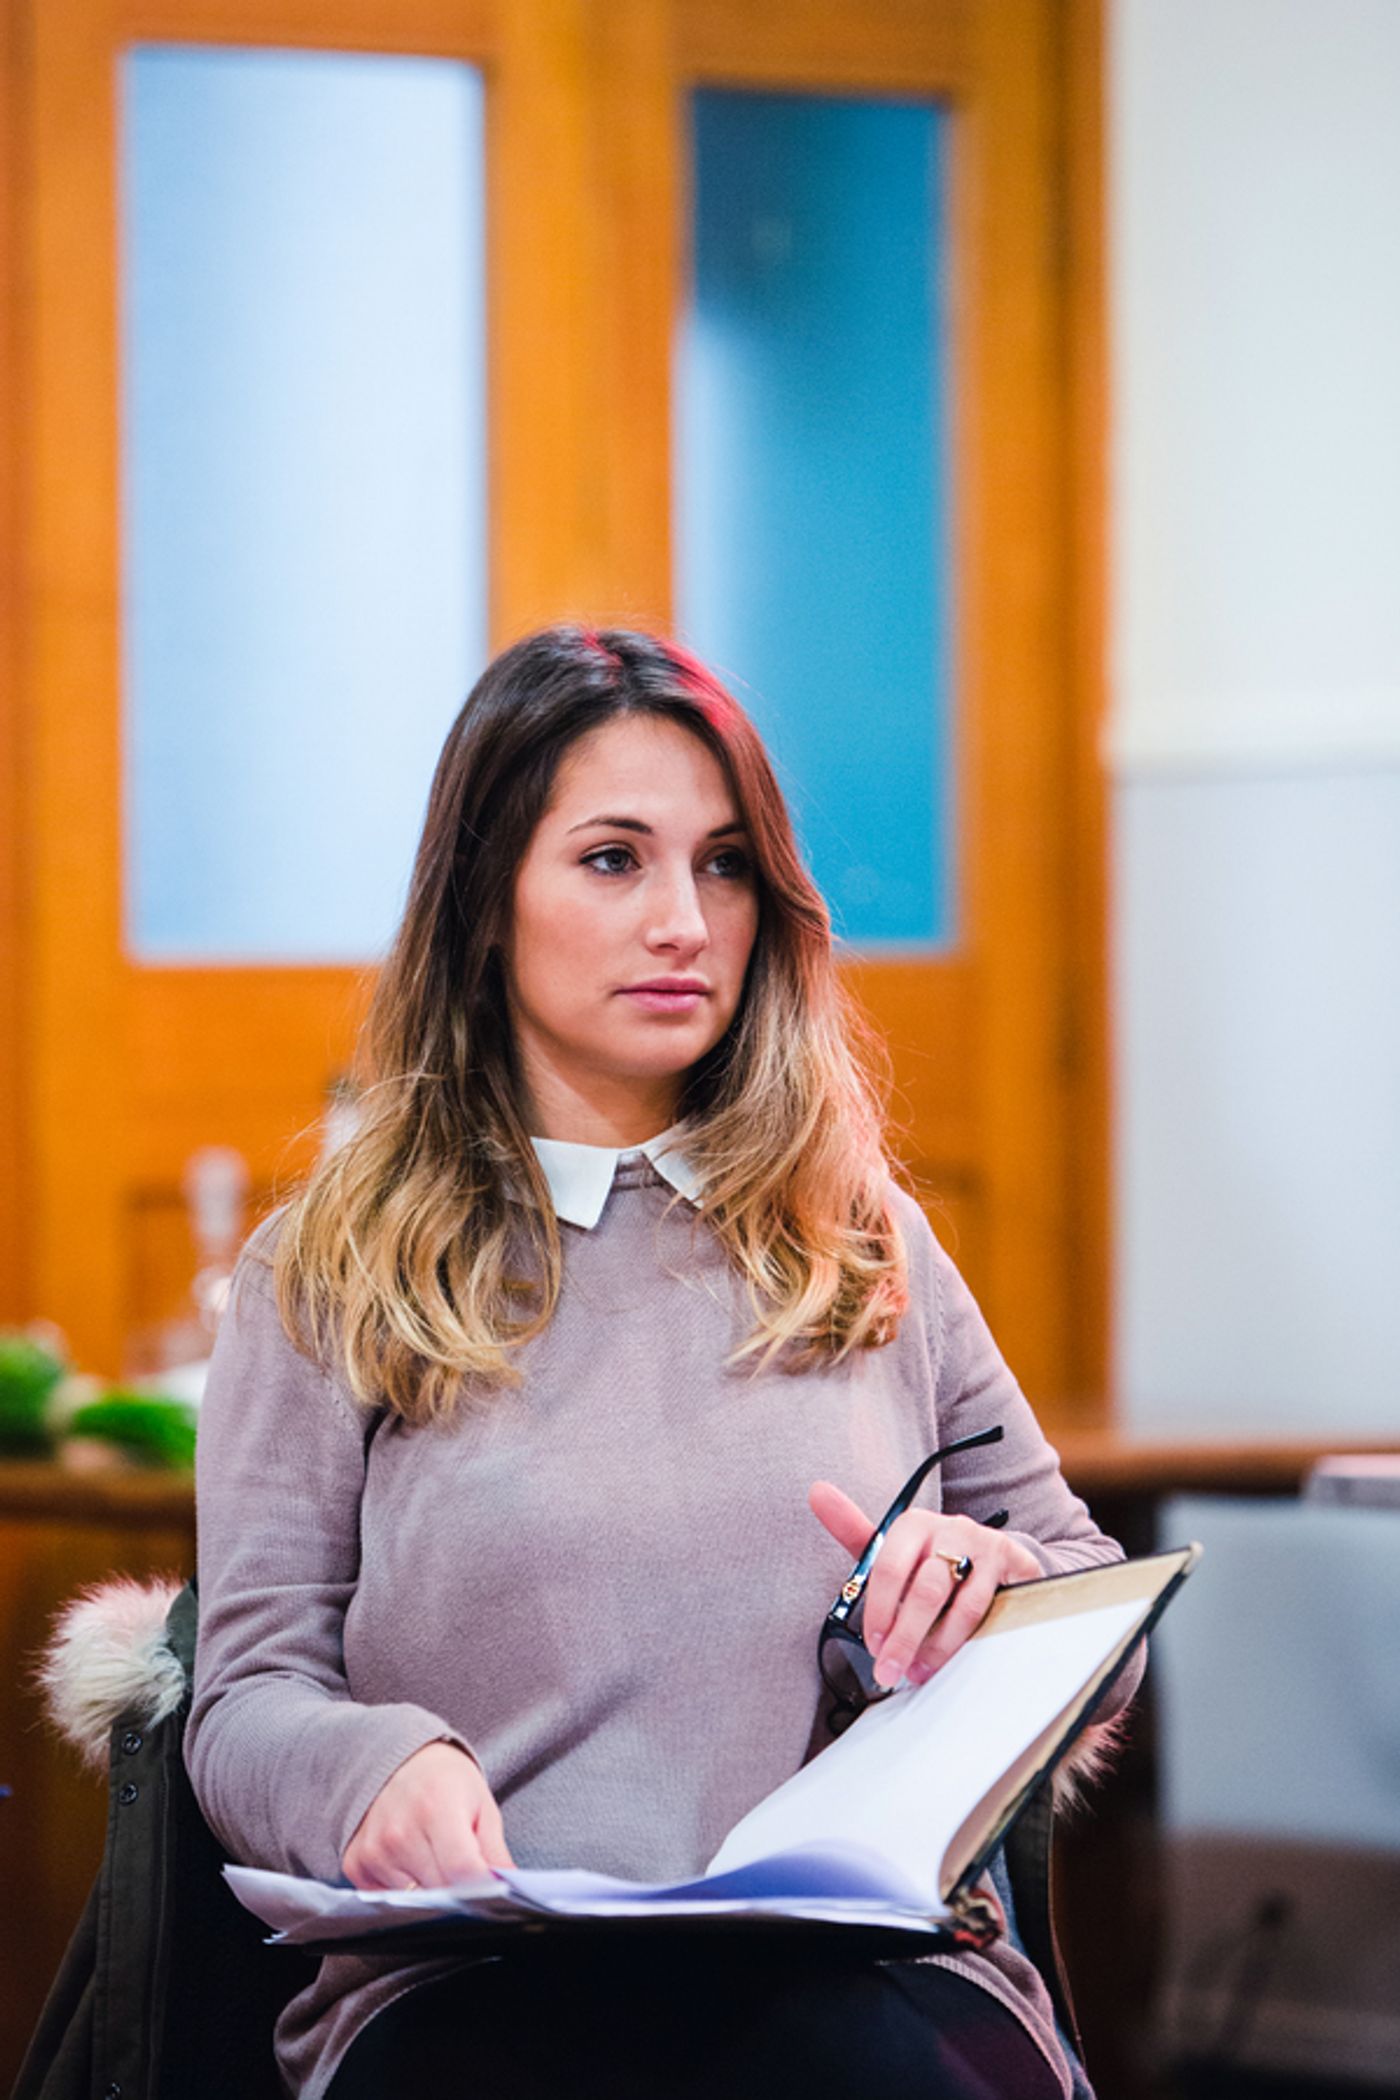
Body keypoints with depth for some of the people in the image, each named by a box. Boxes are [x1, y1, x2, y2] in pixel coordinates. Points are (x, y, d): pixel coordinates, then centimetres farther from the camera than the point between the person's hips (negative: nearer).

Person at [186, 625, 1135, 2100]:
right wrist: (378, 1765, -19)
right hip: (473, 1981, -3)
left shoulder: (863, 1243, 22)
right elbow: (249, 1696, 6)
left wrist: (999, 1583, 0)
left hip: (872, 1964, 3)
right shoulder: (325, 1276, 14)